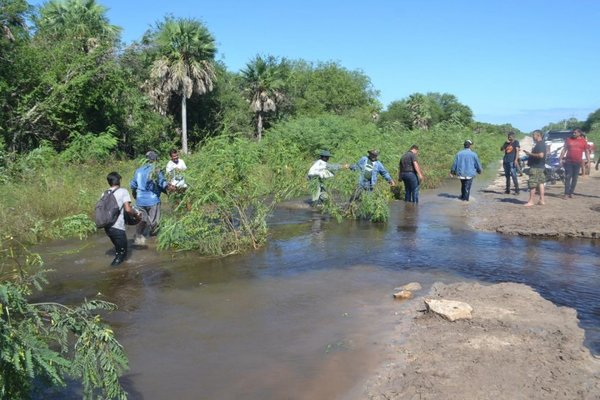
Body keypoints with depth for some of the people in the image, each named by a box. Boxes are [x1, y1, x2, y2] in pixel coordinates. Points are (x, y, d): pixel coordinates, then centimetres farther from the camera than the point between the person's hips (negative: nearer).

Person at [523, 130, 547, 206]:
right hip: (540, 166, 11)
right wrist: (529, 153, 17)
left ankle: (530, 201, -4)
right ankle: (541, 200, 13)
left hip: (536, 167, -11)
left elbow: (541, 155, -29)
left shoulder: (540, 144, -17)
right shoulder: (541, 144, 16)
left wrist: (530, 154, -19)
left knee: (532, 184, -7)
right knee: (540, 183, 11)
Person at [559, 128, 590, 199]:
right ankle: (566, 194, -7)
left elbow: (587, 151, 8)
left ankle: (571, 193, 12)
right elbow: (564, 149, 8)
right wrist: (561, 159, 2)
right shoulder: (568, 139, 5)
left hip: (578, 162, 1)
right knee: (568, 177, -5)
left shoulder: (583, 141, 5)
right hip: (568, 161, -1)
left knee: (575, 178, 4)